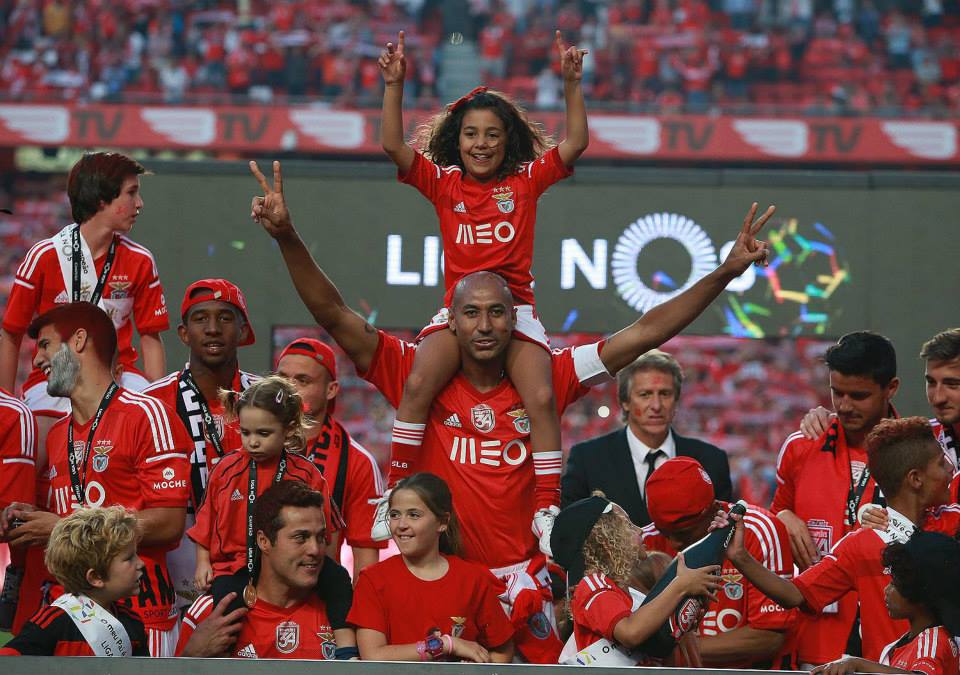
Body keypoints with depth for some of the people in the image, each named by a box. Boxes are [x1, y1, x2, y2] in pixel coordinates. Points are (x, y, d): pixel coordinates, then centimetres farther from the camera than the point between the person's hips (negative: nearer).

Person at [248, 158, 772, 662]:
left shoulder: (544, 379, 3)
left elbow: (642, 335, 2)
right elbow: (336, 318, -5)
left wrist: (724, 273, -3)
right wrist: (287, 237, -16)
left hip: (524, 578, 1)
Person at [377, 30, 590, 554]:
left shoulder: (526, 180, 10)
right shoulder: (443, 181, 11)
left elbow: (575, 143, 1)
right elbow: (393, 146, 2)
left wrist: (572, 84, -10)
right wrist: (394, 86, -9)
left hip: (516, 308, 0)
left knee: (541, 398, -22)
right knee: (418, 384, -25)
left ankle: (548, 511, -16)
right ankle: (395, 493, -17)